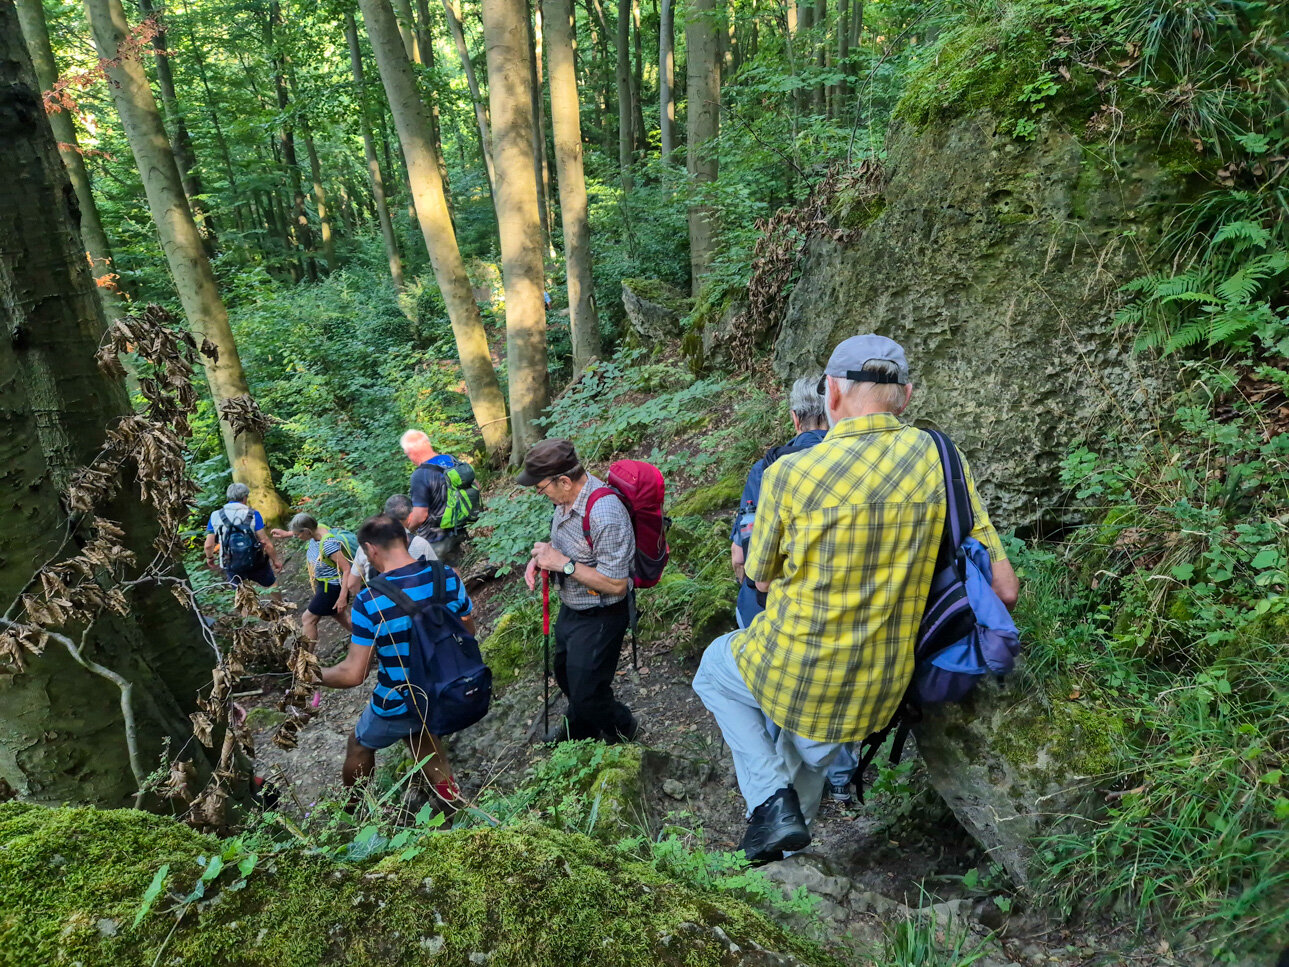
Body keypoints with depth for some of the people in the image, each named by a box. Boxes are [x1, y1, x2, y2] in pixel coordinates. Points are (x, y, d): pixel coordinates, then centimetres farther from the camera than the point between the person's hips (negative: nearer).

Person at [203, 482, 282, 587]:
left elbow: (208, 545, -6)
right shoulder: (252, 514, -14)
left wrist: (209, 558, 15)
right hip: (255, 562, -2)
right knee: (271, 584, 21)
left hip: (231, 566, 2)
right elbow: (266, 542, -16)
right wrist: (275, 560, -4)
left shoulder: (216, 516, -6)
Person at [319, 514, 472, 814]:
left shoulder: (369, 600, -26)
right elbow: (467, 634, 0)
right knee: (419, 733, 34)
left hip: (397, 706, -3)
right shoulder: (448, 577, -14)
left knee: (360, 744, 27)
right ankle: (452, 800, 35)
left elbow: (353, 674, -20)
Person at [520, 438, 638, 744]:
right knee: (565, 673, 29)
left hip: (599, 618, -9)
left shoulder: (605, 515, -35)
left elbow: (616, 584, -30)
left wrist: (563, 564, -29)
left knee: (586, 693, 5)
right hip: (570, 607, 9)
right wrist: (540, 557, -6)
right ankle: (579, 725, 57)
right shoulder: (567, 497, -7)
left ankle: (620, 730, 38)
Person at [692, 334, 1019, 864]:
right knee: (809, 755, 33)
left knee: (715, 667, 28)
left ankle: (770, 798, 15)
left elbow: (762, 579, -3)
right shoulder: (939, 458, -8)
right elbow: (1003, 588, -4)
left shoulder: (789, 473, -19)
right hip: (880, 691, 4)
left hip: (791, 671, -4)